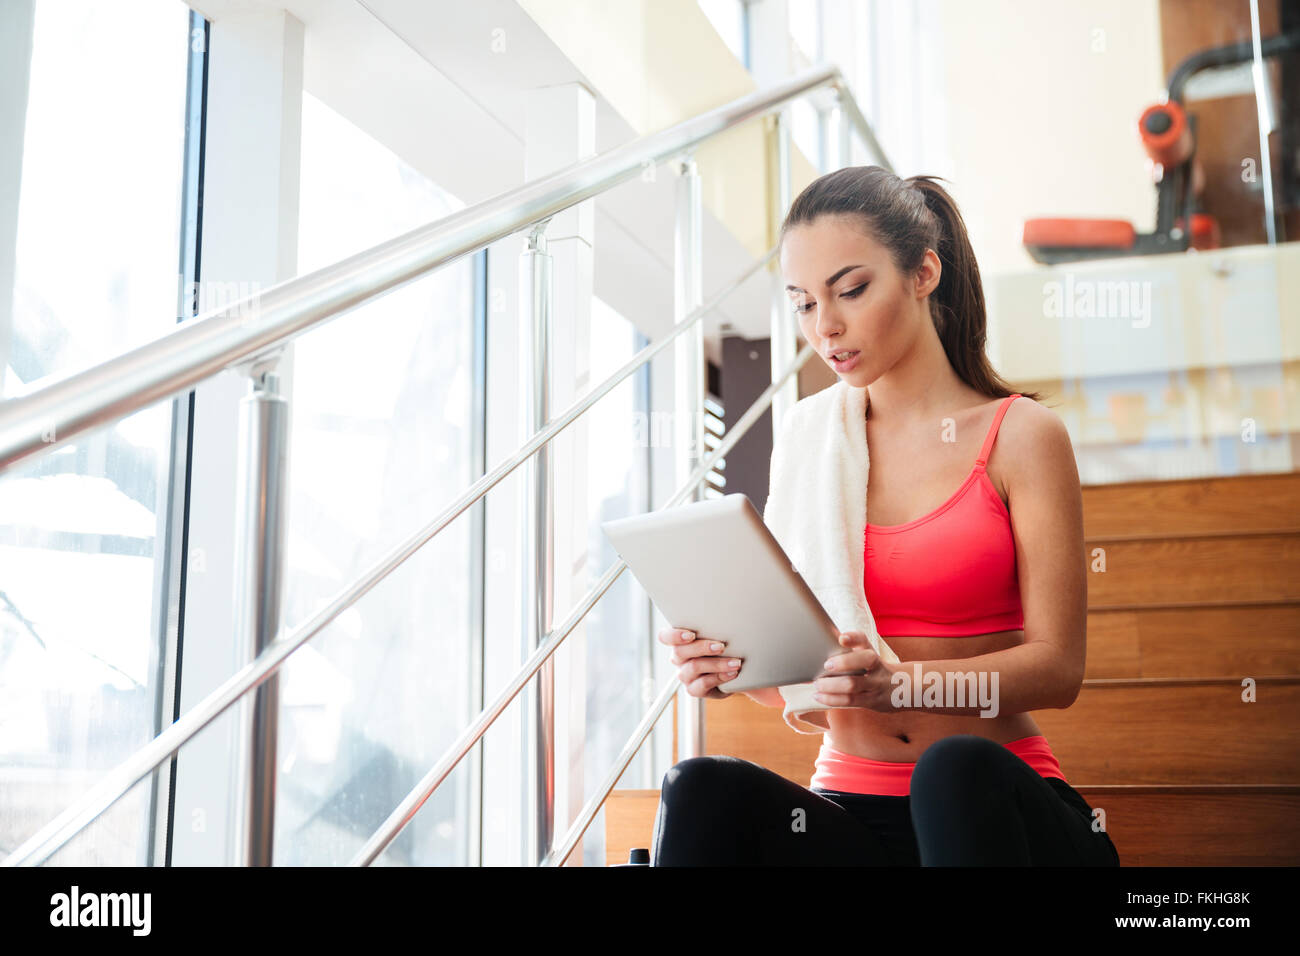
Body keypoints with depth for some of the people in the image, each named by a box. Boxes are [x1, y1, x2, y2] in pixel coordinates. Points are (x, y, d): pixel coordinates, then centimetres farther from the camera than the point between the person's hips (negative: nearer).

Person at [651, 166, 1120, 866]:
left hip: (994, 806, -2)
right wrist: (729, 664, -14)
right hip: (848, 814, 3)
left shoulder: (1019, 435, 1)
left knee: (954, 769, -37)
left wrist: (894, 682, -24)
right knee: (705, 790, -29)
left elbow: (1055, 666, -7)